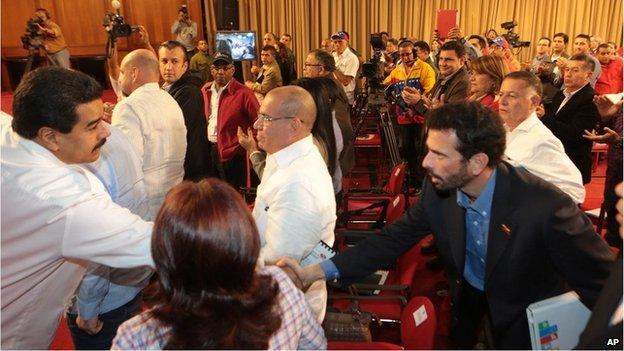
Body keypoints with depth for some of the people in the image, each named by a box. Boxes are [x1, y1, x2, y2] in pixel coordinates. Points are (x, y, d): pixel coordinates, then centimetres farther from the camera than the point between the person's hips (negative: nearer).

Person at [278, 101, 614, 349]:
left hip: (525, 311, -4)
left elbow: (604, 283, -26)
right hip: (466, 291, 4)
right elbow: (394, 237, -13)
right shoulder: (438, 189, -22)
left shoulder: (545, 207, -37)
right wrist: (318, 270, -21)